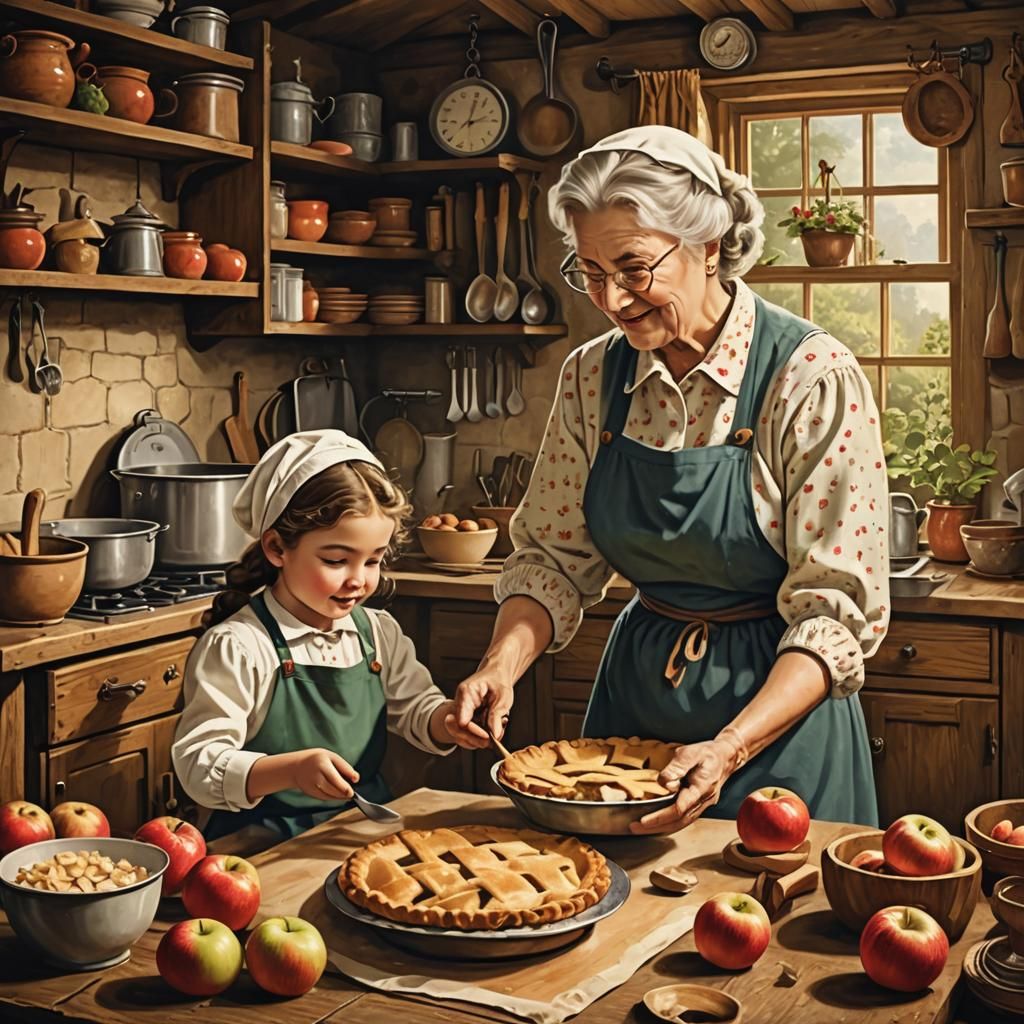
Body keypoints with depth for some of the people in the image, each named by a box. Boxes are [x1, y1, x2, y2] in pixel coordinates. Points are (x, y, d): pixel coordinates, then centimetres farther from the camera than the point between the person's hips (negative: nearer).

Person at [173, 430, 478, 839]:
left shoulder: (379, 633, 9)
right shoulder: (235, 647, -11)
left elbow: (413, 706, 23)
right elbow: (198, 766, -15)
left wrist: (447, 720, 0)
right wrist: (293, 769, -30)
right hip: (265, 847, -5)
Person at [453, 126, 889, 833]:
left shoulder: (813, 377, -18)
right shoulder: (593, 376, -3)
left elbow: (837, 612, -19)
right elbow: (555, 556, 4)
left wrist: (730, 749, -30)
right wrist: (502, 663, -15)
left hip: (778, 713, -4)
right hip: (634, 691, 5)